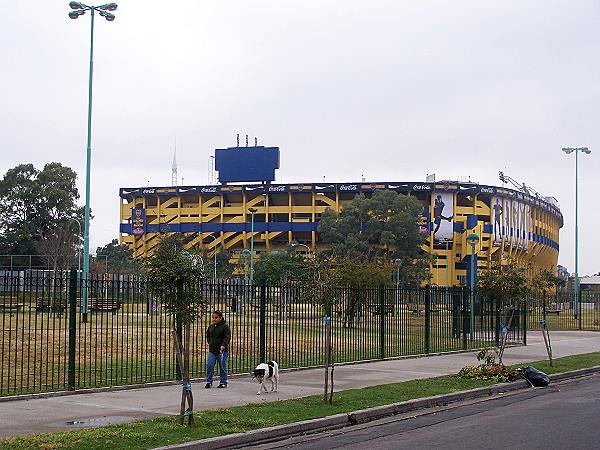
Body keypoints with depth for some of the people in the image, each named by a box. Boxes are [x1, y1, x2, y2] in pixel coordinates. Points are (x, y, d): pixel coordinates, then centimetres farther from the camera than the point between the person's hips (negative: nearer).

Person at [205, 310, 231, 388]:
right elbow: (208, 336, 29)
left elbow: (227, 338, -11)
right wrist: (210, 343, 14)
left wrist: (223, 345, -24)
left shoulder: (225, 326, -5)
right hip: (212, 350, 5)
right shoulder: (211, 327, 13)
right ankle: (209, 382, 7)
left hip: (222, 350, -5)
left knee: (222, 367, 2)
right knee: (209, 365, -3)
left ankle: (223, 382, 12)